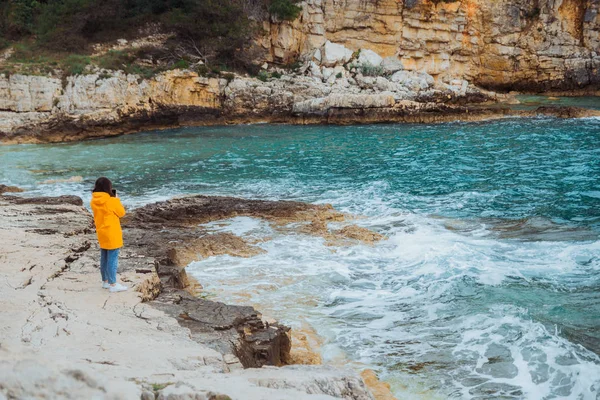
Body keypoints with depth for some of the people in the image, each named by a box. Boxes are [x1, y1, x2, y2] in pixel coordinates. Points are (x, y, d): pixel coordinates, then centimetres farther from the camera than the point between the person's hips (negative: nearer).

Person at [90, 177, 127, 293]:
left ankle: (105, 281, 27)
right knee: (112, 259, -1)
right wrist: (116, 199, 0)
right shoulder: (111, 201, -20)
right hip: (112, 234, -7)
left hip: (101, 233, 7)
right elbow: (121, 213, -6)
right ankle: (113, 284, 3)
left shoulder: (94, 201, -1)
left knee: (104, 258, 17)